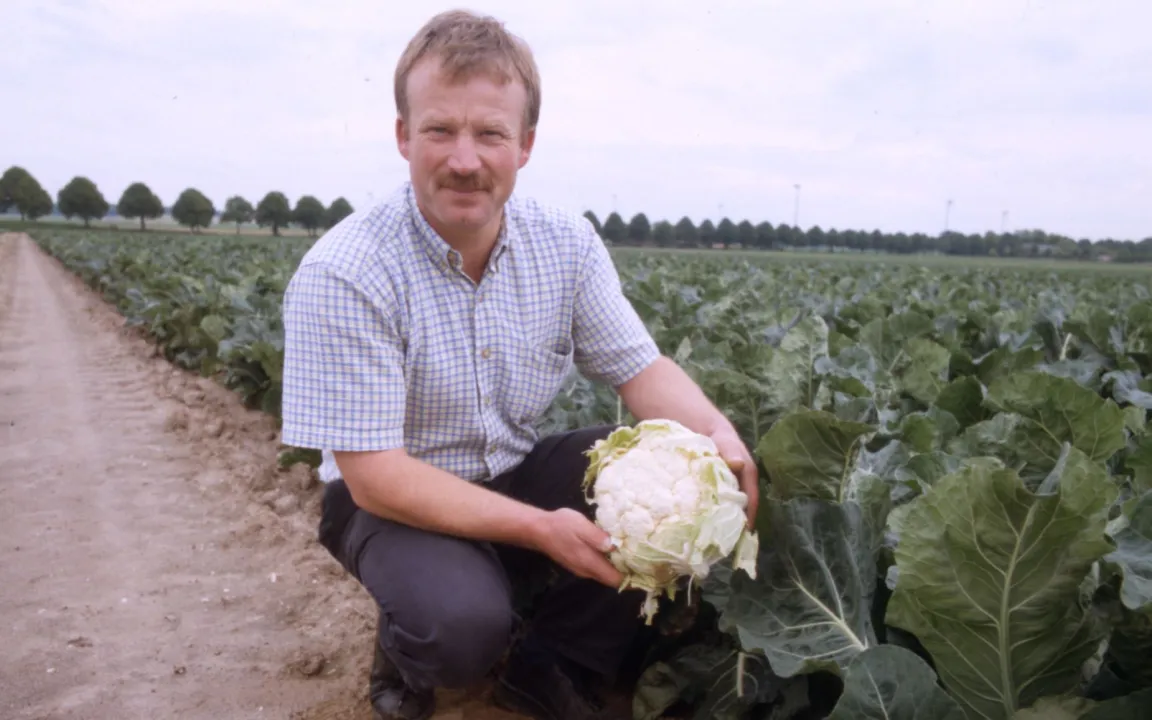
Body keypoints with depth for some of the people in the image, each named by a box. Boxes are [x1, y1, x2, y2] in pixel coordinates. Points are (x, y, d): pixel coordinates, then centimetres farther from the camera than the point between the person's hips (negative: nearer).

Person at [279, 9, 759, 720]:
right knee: (463, 623, -34)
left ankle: (543, 663, 4)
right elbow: (375, 475, -24)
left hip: (521, 473, 5)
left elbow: (641, 367, -3)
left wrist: (717, 433, -26)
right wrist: (540, 529, -31)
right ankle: (406, 650, 7)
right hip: (397, 498, -5)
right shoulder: (342, 278, -24)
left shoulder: (568, 244, -9)